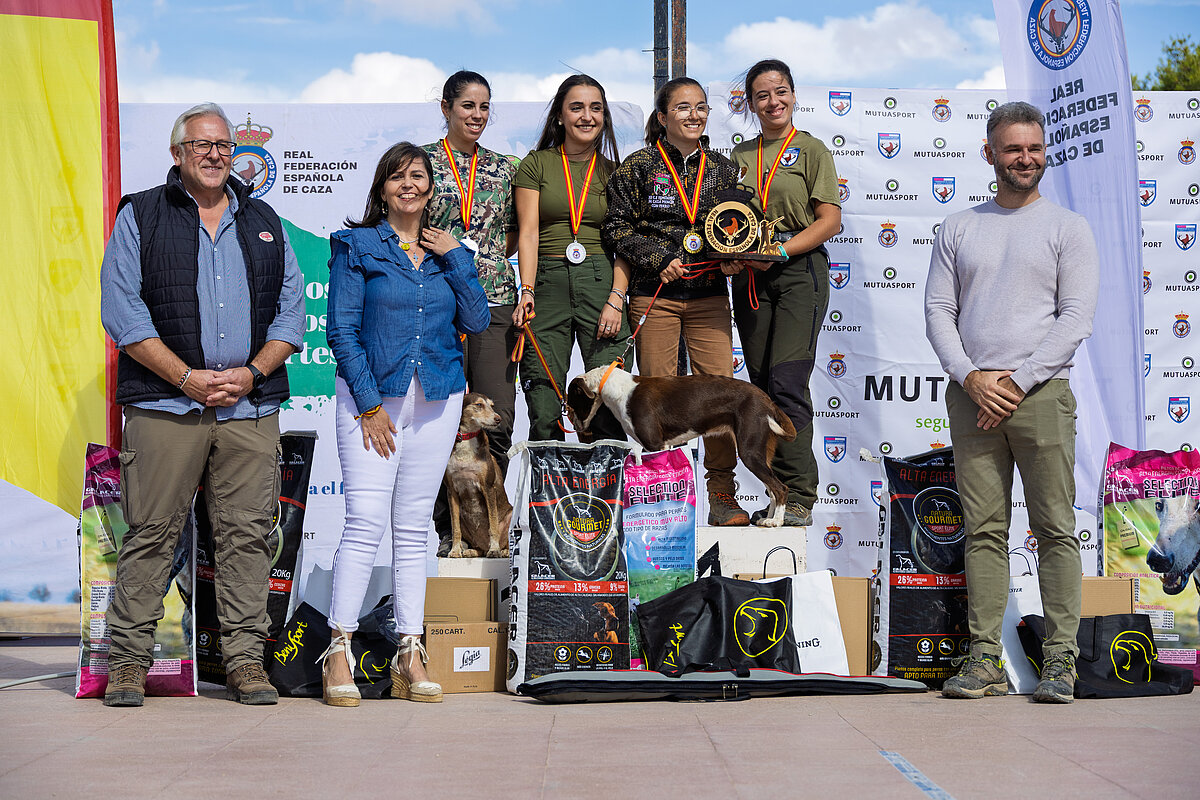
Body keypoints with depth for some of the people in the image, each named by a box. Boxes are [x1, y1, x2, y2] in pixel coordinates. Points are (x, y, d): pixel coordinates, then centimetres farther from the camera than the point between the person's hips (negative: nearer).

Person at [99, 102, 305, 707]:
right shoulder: (139, 217, 7)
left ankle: (244, 660, 7)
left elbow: (291, 311, 13)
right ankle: (129, 659, 5)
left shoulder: (265, 224, 17)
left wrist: (251, 373, -5)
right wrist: (187, 377, -10)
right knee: (151, 532, -3)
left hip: (251, 406, 3)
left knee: (246, 534, 1)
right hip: (164, 404, -3)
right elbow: (122, 310, -2)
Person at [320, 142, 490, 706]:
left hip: (437, 400, 4)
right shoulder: (357, 247, 2)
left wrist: (456, 257, -3)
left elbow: (477, 321, 5)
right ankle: (339, 653, -7)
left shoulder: (448, 251, 14)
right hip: (372, 396, -4)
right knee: (365, 524, -12)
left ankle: (409, 656, 8)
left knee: (414, 530, 6)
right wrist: (369, 404, -10)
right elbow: (342, 329, -4)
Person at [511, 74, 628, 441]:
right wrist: (527, 292, -14)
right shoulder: (536, 164, 9)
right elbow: (529, 232, 0)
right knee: (544, 413, -6)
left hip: (602, 283, 1)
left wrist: (616, 299, -7)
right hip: (548, 283, -1)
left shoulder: (614, 172, 13)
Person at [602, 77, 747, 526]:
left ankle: (721, 494, 0)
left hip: (709, 294, 2)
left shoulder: (721, 168, 12)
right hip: (654, 294, -2)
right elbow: (616, 229, 1)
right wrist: (659, 257, -10)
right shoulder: (638, 167, 3)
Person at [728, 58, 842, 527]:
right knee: (762, 386, 3)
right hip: (751, 276, 5)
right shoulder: (740, 156, 17)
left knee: (786, 383, -15)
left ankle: (800, 499, -13)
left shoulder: (810, 150, 2)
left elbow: (830, 220, -5)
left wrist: (780, 251, -15)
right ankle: (780, 494, 8)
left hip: (799, 270, -5)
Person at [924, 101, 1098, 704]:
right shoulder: (958, 228, 16)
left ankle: (1060, 659, -1)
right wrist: (971, 377, -7)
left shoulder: (1067, 228, 8)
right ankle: (984, 659, 3)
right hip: (971, 394, 2)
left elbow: (1076, 318, -1)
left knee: (1055, 528, -4)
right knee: (984, 530, 2)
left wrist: (1017, 381, -11)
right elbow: (938, 310, 10)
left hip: (1041, 393, -2)